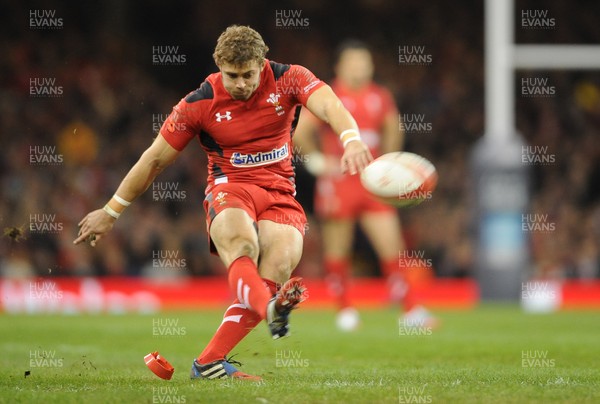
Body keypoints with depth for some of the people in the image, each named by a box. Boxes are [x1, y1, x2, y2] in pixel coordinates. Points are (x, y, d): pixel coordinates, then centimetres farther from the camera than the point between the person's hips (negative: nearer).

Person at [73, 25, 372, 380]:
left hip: (280, 192, 1)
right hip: (229, 188, -1)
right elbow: (155, 159, 5)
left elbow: (329, 105, -22)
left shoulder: (288, 79, -4)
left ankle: (209, 363, -24)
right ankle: (270, 308, -69)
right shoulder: (200, 103, -4)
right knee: (242, 247, -37)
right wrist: (111, 212, 10)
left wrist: (351, 139, -46)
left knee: (278, 266, -27)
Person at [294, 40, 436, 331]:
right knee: (337, 251, 4)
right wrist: (319, 162, -10)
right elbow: (300, 133, -6)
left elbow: (393, 130, 25)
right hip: (338, 184, -3)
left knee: (392, 247, -4)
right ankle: (345, 310, 18)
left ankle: (410, 310, -4)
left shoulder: (381, 97, 9)